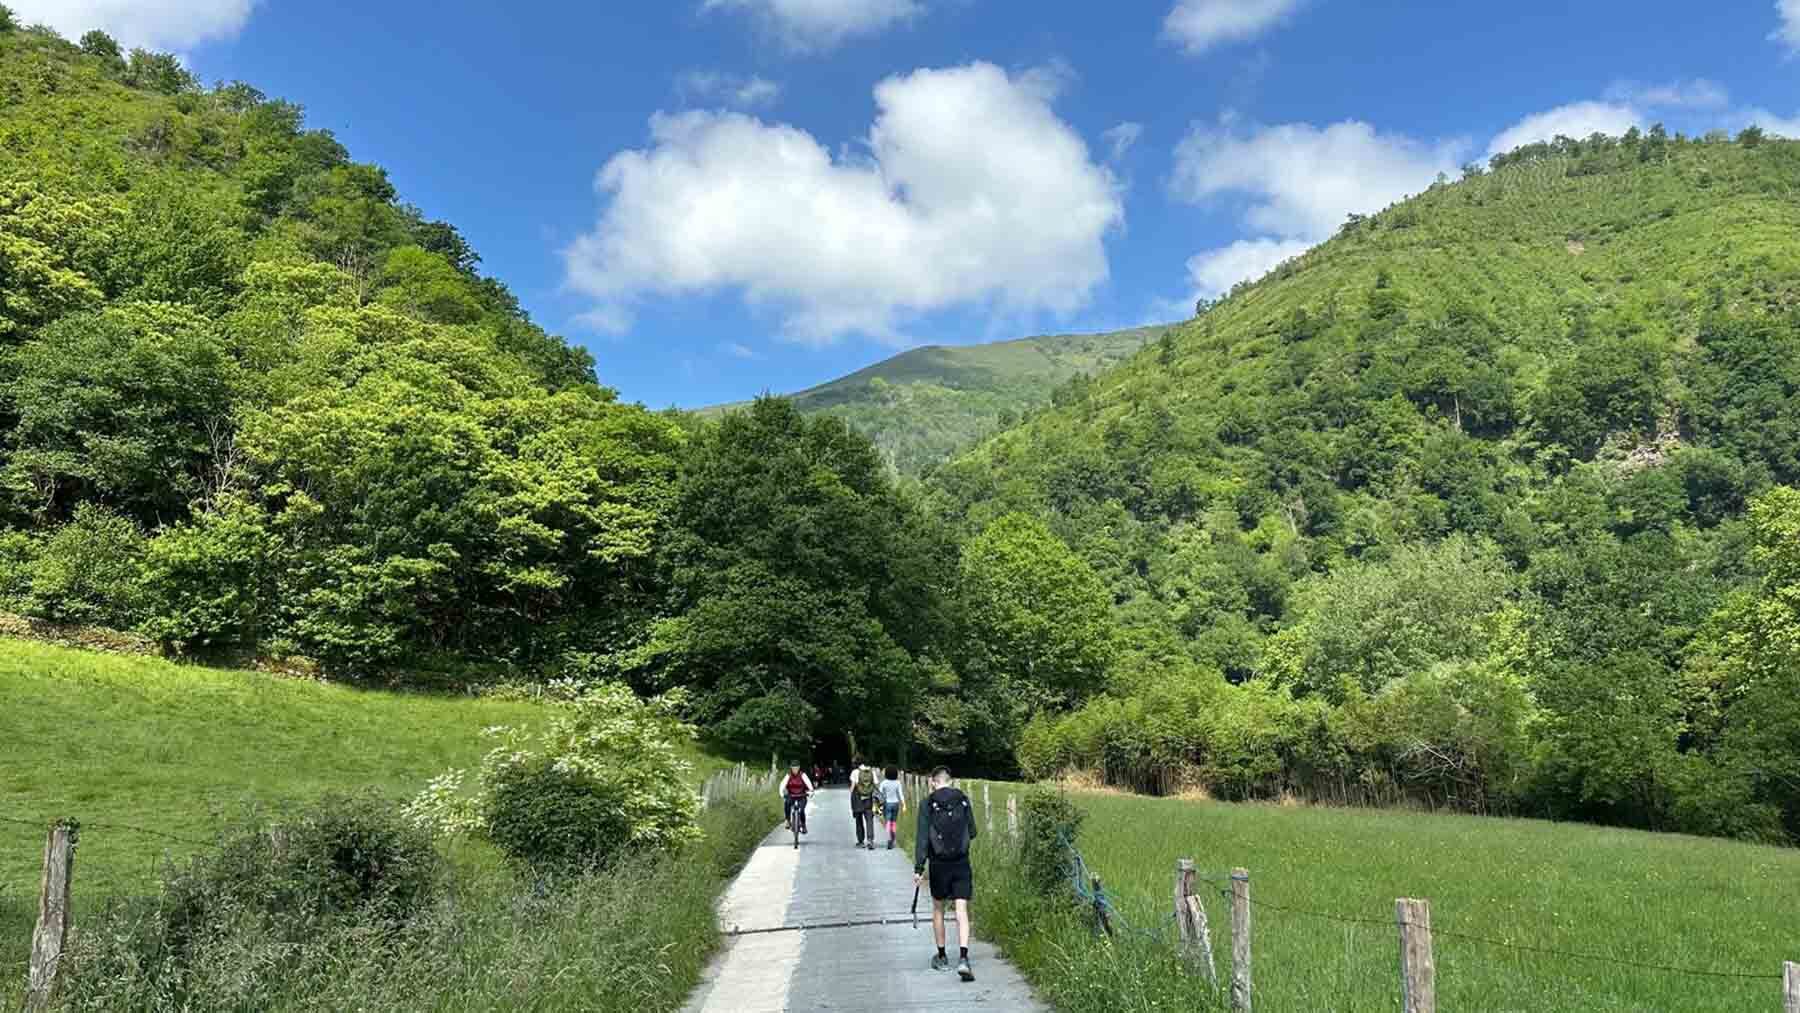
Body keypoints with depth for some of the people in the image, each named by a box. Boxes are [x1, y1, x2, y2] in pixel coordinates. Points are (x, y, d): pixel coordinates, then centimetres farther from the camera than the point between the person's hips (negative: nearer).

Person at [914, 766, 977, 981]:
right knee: (961, 911, -1)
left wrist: (918, 868, -11)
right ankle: (963, 958, -17)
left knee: (938, 909, 17)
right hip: (962, 863, 1)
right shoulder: (963, 800, 1)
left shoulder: (928, 804, -6)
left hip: (939, 864, -1)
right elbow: (972, 833, 7)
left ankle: (942, 957, 27)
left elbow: (922, 838, -11)